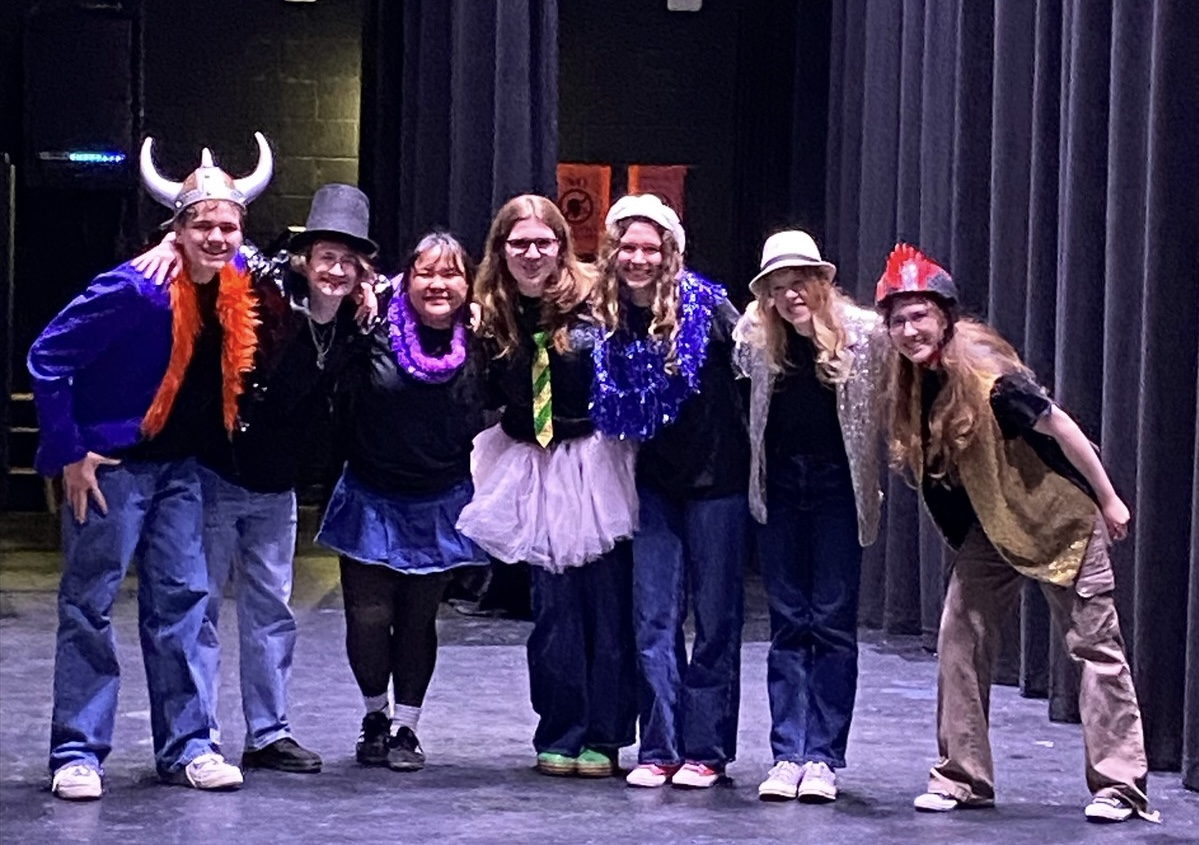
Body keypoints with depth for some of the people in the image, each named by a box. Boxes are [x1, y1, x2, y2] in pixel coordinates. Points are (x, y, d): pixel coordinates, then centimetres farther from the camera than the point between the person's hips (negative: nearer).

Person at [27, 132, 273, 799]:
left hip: (178, 463, 6)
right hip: (111, 461, -6)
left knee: (182, 598, 6)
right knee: (91, 603, -1)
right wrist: (69, 453, -17)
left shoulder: (240, 281, -3)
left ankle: (187, 746, 12)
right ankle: (77, 753, 4)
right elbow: (48, 358, -18)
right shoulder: (134, 290, -22)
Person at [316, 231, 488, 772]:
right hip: (372, 499, -2)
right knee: (369, 615, -4)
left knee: (418, 620, 7)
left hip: (441, 504, 2)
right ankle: (375, 716, 21)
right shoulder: (375, 331, -11)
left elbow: (487, 417, 5)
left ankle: (405, 727, 22)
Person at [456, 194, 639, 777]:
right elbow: (486, 398, 9)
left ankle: (605, 736, 9)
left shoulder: (594, 303, -6)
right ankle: (560, 736, 14)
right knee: (553, 608, 6)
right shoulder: (491, 315, 5)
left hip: (596, 464, -3)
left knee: (608, 604, 0)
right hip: (534, 473, 3)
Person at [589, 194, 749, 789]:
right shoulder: (610, 322, 0)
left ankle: (707, 751, 11)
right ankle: (659, 751, 9)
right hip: (656, 482, 4)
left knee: (716, 618, 4)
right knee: (653, 620, 2)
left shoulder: (706, 307, -13)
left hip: (717, 478, -4)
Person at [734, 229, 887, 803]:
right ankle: (786, 755, 8)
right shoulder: (755, 337, -2)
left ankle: (823, 757, 5)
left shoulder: (865, 333, -10)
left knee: (833, 622, 1)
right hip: (779, 487, 3)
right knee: (787, 624, 6)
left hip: (837, 485, -2)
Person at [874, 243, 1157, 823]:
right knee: (959, 640, 0)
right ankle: (962, 777, 8)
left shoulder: (987, 375, -25)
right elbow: (921, 462, 10)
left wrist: (1108, 500, -13)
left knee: (1095, 645, -2)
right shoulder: (908, 384, -5)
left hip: (1061, 518, -7)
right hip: (990, 530, 7)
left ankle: (1119, 785, 0)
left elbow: (1060, 427, -19)